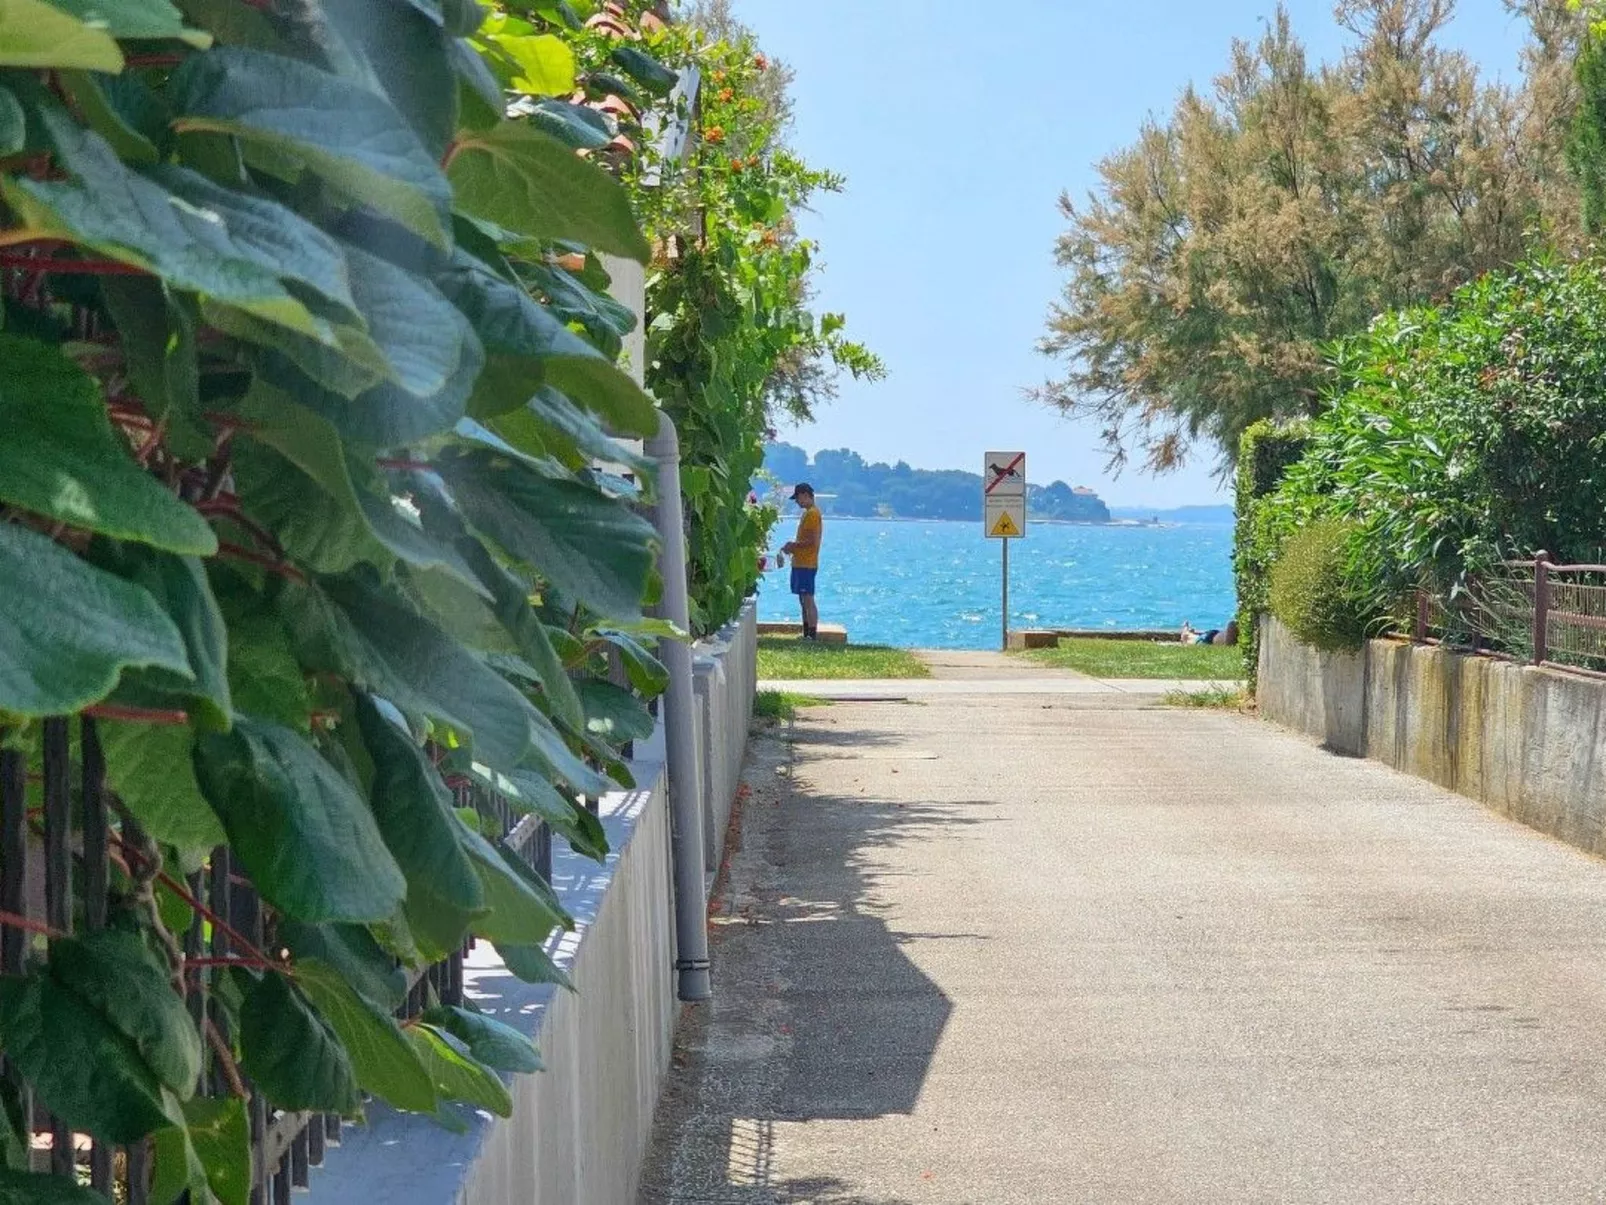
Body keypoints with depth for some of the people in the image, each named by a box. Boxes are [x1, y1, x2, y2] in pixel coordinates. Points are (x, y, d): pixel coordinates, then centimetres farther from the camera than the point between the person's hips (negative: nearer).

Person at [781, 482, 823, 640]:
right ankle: (807, 634, 16)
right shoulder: (808, 513, 18)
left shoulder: (812, 513, -14)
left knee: (808, 600, -11)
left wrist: (793, 546, -10)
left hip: (806, 564, -11)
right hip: (801, 563, 11)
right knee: (804, 600, 12)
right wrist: (793, 546, 9)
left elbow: (811, 540, -20)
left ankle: (812, 635, -12)